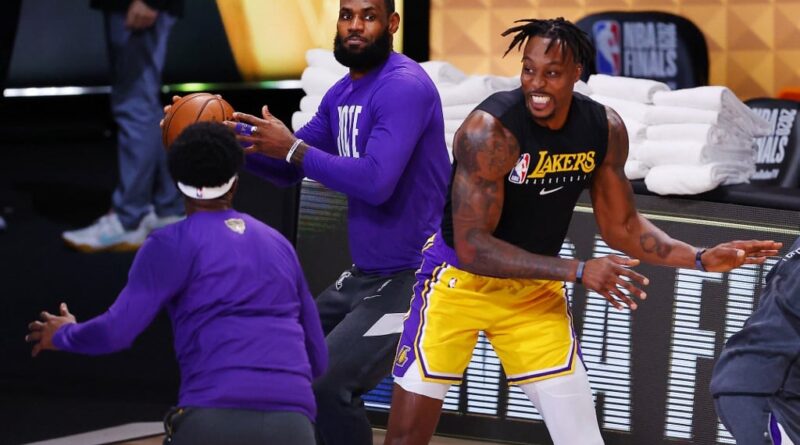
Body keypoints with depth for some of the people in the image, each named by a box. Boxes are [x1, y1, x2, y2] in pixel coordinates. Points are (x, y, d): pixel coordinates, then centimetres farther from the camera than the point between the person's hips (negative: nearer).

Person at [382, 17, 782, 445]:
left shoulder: (604, 129, -10)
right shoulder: (490, 129, -28)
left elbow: (621, 225, 4)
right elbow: (471, 248, -29)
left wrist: (702, 259, -11)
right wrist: (579, 272, -34)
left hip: (536, 288, 5)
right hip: (460, 279, -4)